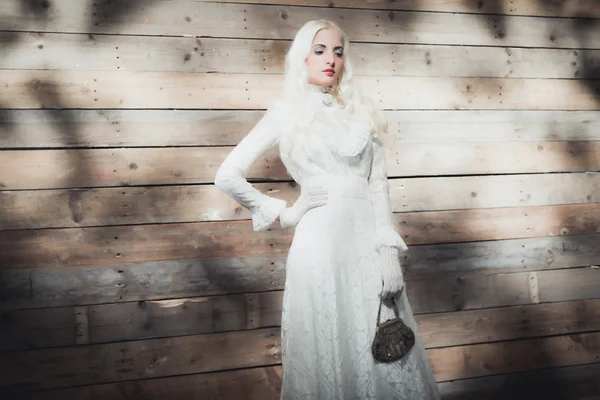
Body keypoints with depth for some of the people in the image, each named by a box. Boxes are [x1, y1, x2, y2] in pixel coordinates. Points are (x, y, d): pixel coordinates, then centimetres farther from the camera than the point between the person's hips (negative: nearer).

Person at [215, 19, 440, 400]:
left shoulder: (361, 112, 13)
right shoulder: (286, 112, 5)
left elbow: (379, 184, 6)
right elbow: (227, 175, 4)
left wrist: (389, 250, -3)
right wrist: (281, 212, 5)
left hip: (369, 237, 3)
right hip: (322, 241, -3)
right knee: (330, 354, 7)